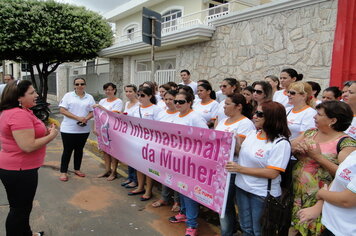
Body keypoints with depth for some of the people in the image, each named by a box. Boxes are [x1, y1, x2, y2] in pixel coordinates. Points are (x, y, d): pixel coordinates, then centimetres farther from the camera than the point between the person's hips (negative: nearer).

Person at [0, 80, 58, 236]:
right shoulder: (19, 114, -25)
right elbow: (28, 146, -30)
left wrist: (44, 132, 5)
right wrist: (51, 136, -17)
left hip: (14, 167, 11)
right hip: (19, 170, -11)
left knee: (23, 206, 25)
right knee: (20, 209, 8)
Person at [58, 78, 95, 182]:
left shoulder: (89, 97, 6)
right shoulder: (68, 95, -2)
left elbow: (92, 112, 6)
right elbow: (62, 110, -10)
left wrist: (86, 118, -16)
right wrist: (77, 117, -20)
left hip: (84, 129, 3)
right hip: (68, 129, -3)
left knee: (79, 149, 14)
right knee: (67, 150, 3)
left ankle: (77, 169, 29)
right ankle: (63, 172, 14)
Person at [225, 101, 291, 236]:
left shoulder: (281, 143, -20)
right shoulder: (252, 134, 2)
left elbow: (272, 173, -24)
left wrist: (240, 169, -23)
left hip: (262, 194, -6)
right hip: (242, 187, 6)